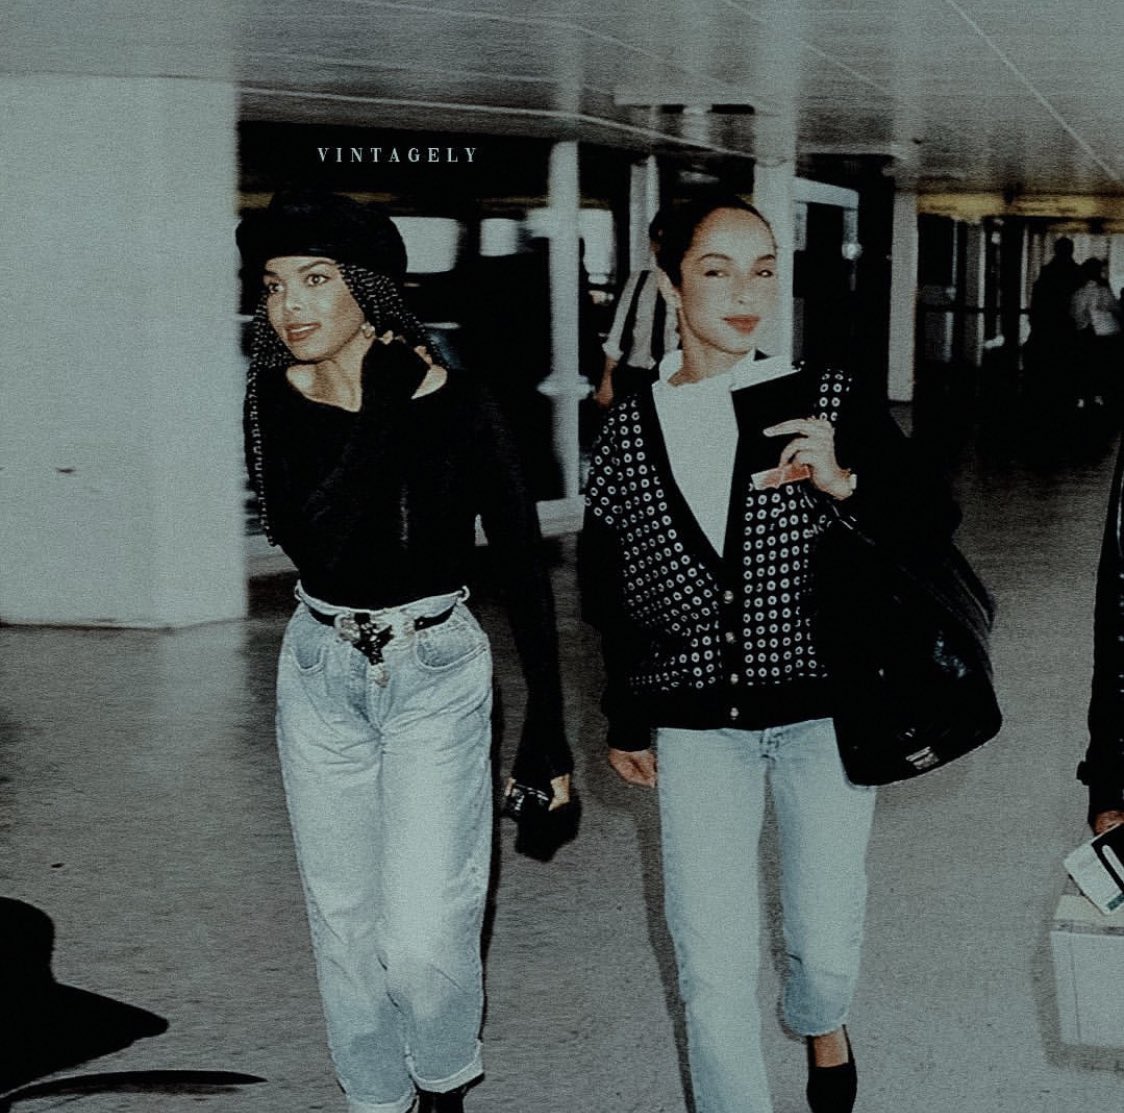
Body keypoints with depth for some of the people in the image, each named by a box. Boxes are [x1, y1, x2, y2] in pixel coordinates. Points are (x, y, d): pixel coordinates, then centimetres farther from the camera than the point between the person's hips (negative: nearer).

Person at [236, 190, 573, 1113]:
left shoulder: (453, 407, -15)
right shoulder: (276, 400, -4)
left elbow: (524, 568, -9)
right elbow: (307, 538, -14)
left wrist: (547, 730, -7)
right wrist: (379, 411, -14)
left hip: (437, 675, -4)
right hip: (320, 673, 4)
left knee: (421, 937, -8)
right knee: (345, 923, 13)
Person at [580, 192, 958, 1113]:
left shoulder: (826, 403, -5)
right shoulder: (632, 430, -1)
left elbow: (935, 522, -5)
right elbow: (610, 594, 10)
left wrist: (844, 483, -24)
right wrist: (627, 722, 17)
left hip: (822, 711, 0)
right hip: (697, 726, 1)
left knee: (827, 941, 12)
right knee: (711, 965, -1)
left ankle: (821, 1023, 47)